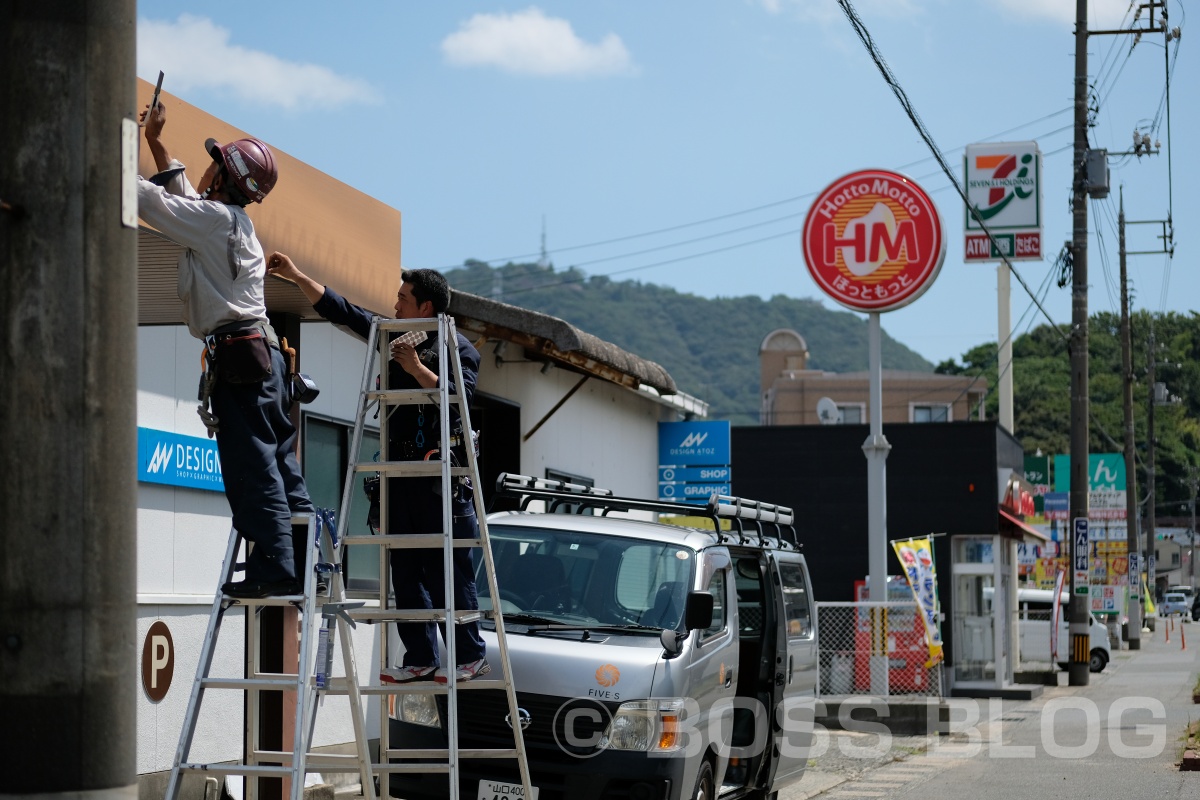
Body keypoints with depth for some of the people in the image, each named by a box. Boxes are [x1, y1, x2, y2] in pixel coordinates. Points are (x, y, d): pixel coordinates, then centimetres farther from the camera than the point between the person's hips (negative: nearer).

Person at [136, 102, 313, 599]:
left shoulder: (214, 218, -9)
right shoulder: (231, 220, 19)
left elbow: (144, 197, -9)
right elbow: (182, 195, 36)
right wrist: (156, 142, 37)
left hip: (237, 353, -10)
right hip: (261, 352, 10)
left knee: (251, 465, -11)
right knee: (278, 462, 10)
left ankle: (274, 567, -14)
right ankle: (310, 559, 10)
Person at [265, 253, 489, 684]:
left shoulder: (459, 348, -1)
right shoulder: (394, 337, 17)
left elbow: (457, 398, -16)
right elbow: (341, 310, 22)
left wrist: (416, 368, -18)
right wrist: (296, 276, 18)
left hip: (442, 474, -7)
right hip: (400, 470, 7)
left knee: (448, 570, -8)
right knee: (406, 570, 5)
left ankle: (470, 656, -4)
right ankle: (420, 658, 8)